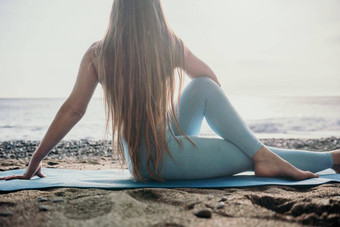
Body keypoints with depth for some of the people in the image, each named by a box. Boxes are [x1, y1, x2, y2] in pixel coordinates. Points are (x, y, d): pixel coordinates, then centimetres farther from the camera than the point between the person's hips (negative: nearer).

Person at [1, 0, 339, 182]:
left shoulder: (97, 55, -2)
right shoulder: (170, 45, -7)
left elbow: (72, 111, -2)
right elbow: (213, 79, 6)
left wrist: (36, 160, 6)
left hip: (141, 160, 4)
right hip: (160, 157, -4)